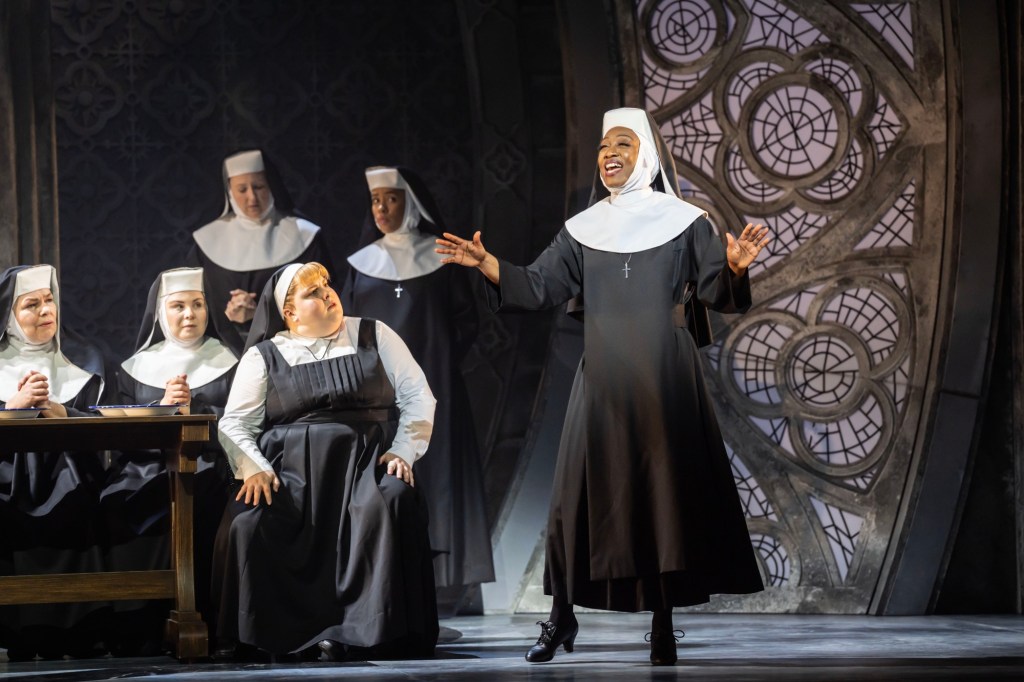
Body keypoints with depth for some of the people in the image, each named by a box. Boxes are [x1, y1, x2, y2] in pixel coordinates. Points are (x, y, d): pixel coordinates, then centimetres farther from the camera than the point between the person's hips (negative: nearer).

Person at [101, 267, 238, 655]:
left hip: (205, 465, -2)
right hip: (146, 466, 2)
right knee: (118, 505, -30)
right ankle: (137, 633, -25)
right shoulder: (136, 368, 20)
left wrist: (192, 411, -9)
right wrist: (161, 408, -7)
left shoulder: (227, 364, 15)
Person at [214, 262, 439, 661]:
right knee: (248, 524, -29)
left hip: (366, 463, 0)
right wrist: (254, 468, -13)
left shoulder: (373, 336, 11)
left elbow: (418, 397, 9)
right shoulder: (265, 356, 10)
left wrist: (402, 452, -5)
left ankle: (360, 630, -30)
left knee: (393, 504, -34)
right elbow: (234, 423, 5)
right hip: (290, 470, 0)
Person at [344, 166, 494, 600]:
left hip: (429, 385, -2)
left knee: (433, 469, -6)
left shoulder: (440, 257, 4)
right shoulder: (363, 263, 12)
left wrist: (443, 364, -5)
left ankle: (439, 578, -5)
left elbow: (465, 318, 4)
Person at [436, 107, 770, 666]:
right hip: (603, 381, 2)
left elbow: (717, 294, -5)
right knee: (582, 492, 0)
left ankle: (663, 623, 5)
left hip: (664, 379, -2)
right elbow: (537, 287, 5)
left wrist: (735, 267, -27)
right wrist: (486, 264, -9)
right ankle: (561, 618, 9)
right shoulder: (583, 229, 10)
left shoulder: (684, 222, 2)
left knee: (664, 489, -2)